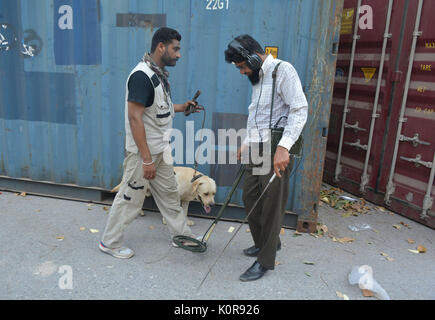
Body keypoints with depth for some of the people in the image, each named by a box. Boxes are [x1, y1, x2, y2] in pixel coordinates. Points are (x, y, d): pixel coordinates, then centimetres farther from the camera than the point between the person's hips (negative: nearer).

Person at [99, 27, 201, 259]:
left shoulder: (159, 73, 9)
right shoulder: (142, 75, -21)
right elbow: (135, 117, -26)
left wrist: (180, 107, 8)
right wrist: (146, 159, -26)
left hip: (160, 150, 10)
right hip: (143, 152, -9)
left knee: (168, 192, 18)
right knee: (131, 198, 4)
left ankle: (182, 234, 34)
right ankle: (109, 242, 23)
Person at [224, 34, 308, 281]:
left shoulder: (283, 70, -10)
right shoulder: (257, 78, 18)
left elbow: (300, 110, -19)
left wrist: (283, 147, -27)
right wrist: (247, 143, 24)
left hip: (276, 151, -9)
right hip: (256, 149, 9)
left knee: (272, 204, -1)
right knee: (250, 198, 14)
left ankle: (265, 261, 13)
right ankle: (264, 242, 34)